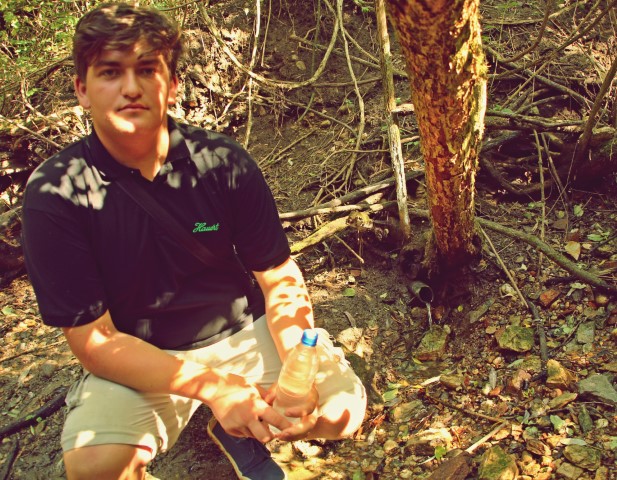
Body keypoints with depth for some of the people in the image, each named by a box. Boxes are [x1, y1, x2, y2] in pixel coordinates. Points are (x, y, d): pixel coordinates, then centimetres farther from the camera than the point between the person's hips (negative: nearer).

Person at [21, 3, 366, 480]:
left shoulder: (223, 161, -12)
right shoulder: (55, 194, -17)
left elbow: (281, 281, -6)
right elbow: (94, 341, -17)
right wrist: (212, 386, -29)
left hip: (242, 332, 2)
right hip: (137, 360, -1)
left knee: (342, 409, -16)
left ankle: (238, 433, 14)